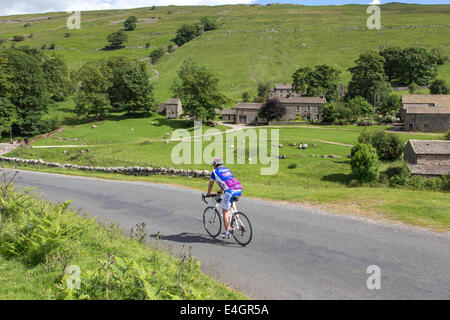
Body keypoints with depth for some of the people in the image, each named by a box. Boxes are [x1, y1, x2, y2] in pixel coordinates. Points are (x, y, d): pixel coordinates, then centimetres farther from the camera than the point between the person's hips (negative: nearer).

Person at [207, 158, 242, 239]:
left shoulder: (214, 172, 14)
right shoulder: (227, 169, 31)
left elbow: (211, 184, 25)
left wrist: (208, 194, 42)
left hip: (230, 191, -6)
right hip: (239, 190, 6)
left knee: (225, 212, 8)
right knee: (231, 199, 39)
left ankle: (227, 233, 12)